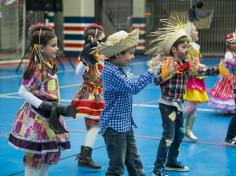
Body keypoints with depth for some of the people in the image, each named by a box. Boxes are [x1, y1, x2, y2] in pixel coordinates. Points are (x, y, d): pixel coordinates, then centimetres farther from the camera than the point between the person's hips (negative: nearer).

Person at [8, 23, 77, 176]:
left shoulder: (50, 65, 6)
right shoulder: (38, 69, -20)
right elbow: (23, 91, -19)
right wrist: (44, 105, -21)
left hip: (49, 116, 9)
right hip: (37, 117, -9)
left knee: (52, 152, 17)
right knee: (34, 155, 1)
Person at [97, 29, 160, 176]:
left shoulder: (117, 69, 9)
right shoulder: (110, 71, -20)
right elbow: (132, 87, -28)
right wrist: (151, 70, -24)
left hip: (125, 125, 10)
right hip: (114, 127, -10)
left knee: (135, 164, 13)